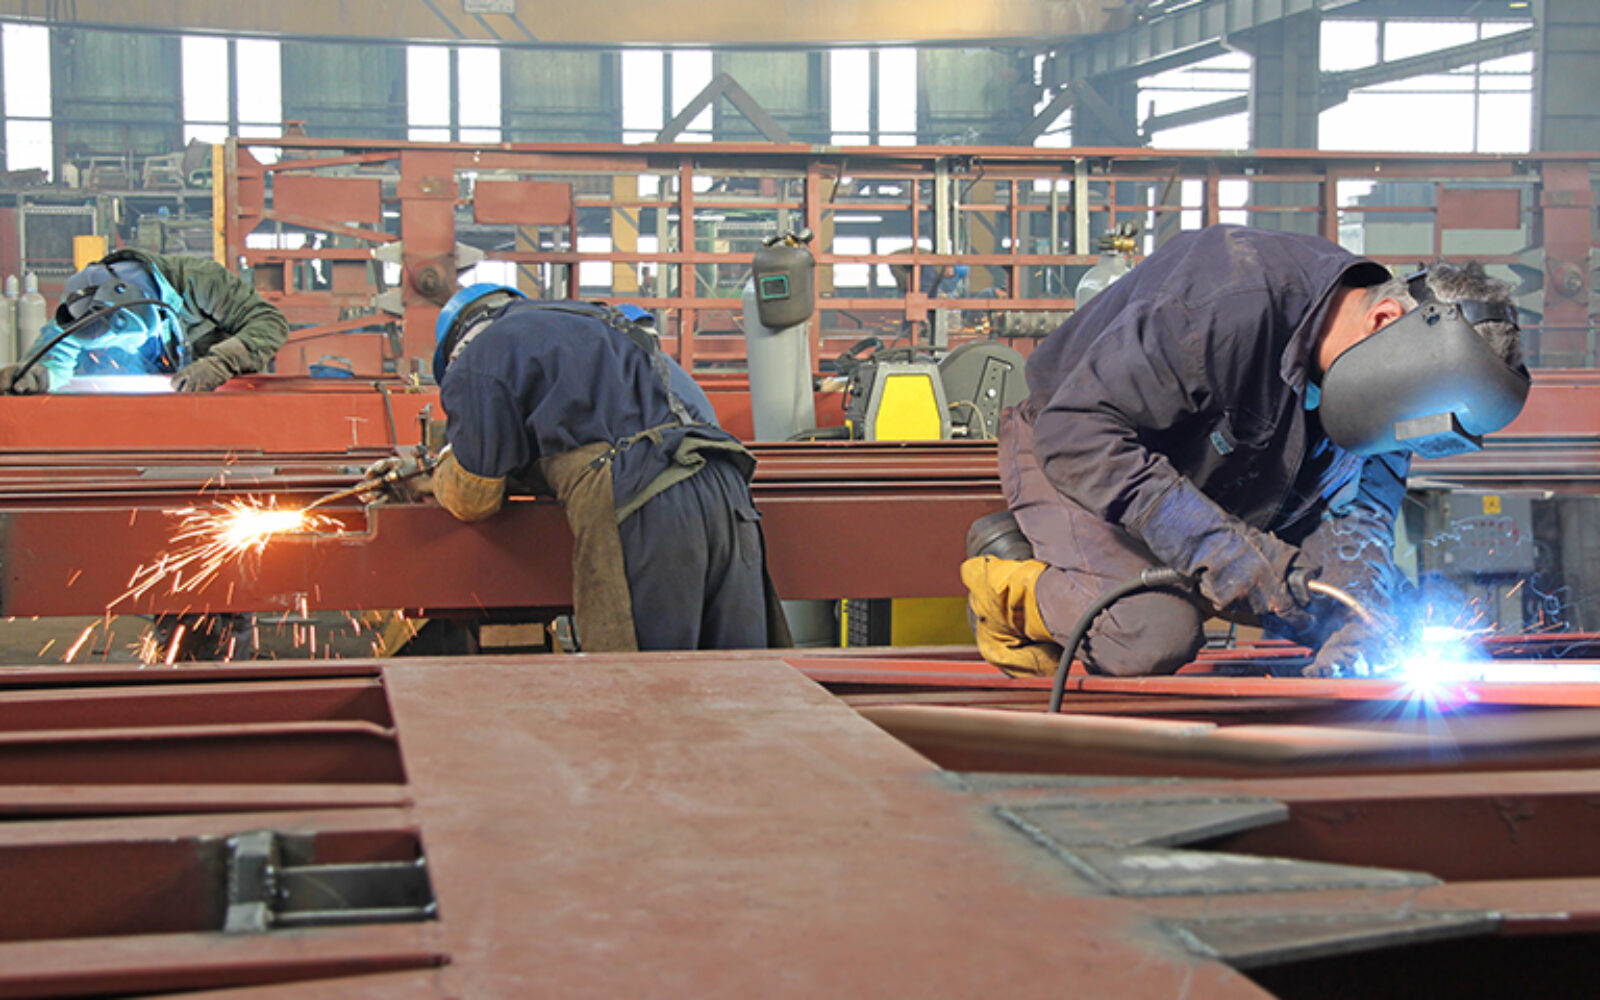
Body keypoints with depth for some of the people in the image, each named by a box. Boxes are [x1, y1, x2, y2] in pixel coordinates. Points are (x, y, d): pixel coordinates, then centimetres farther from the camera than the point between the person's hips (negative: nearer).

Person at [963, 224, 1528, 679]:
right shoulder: (1232, 304, -38)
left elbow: (1358, 516, -10)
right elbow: (1075, 431, -39)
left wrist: (1358, 629, -31)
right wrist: (1214, 545, -42)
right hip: (1069, 458, -8)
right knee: (1154, 640, -30)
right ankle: (1013, 589, -2)